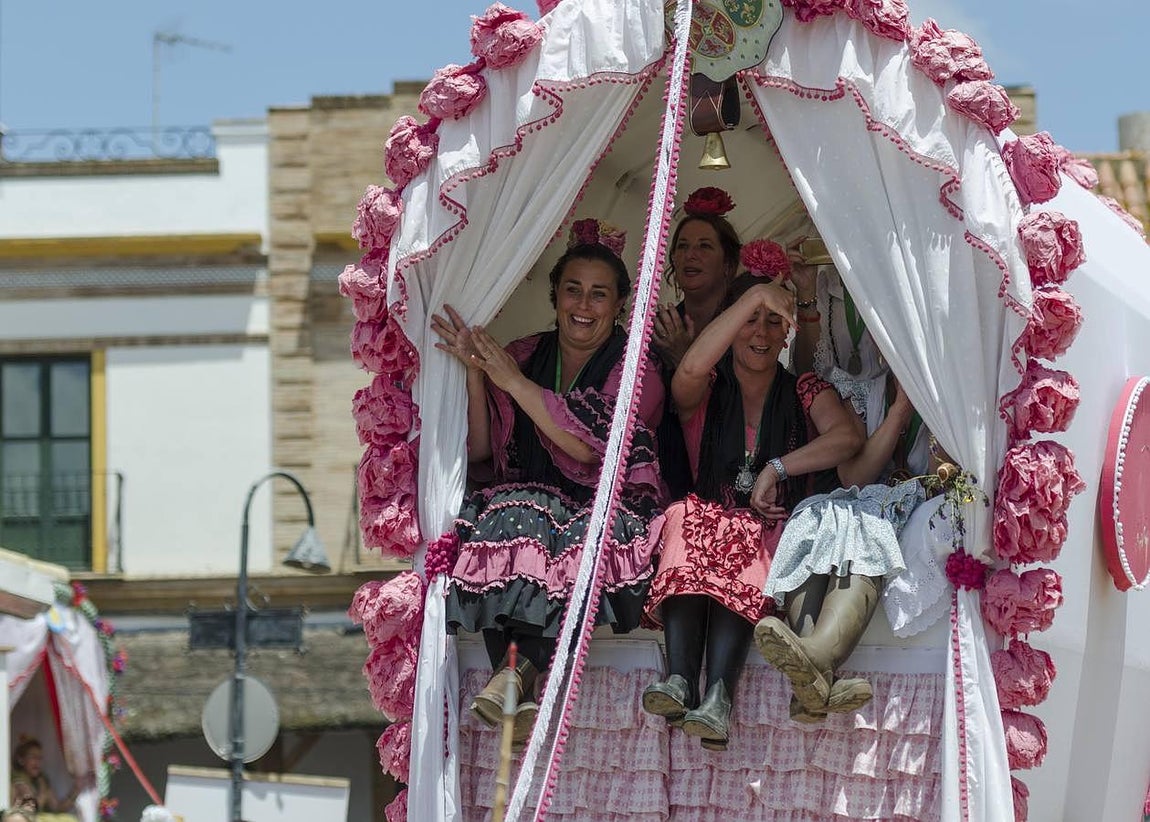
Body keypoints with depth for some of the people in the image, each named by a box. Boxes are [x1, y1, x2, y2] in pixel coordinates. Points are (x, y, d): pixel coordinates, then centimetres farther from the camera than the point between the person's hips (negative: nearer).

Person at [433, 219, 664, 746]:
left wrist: (512, 380, -16)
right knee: (506, 516, -32)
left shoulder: (636, 368, 1)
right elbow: (478, 449, 5)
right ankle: (533, 682, -43)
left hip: (608, 510, -3)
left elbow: (587, 445, -16)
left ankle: (518, 667, -40)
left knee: (588, 536, -38)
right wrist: (475, 372, -8)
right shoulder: (524, 356, 13)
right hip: (531, 503, 3)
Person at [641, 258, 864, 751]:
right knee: (690, 518, -33)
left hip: (778, 539, -1)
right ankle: (680, 677, -51)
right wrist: (753, 297, -20)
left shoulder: (805, 393, 15)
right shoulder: (708, 394, 13)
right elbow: (688, 375, -15)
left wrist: (777, 469, -18)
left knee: (746, 551, -34)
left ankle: (718, 693, -52)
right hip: (711, 523, 1)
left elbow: (847, 437, -7)